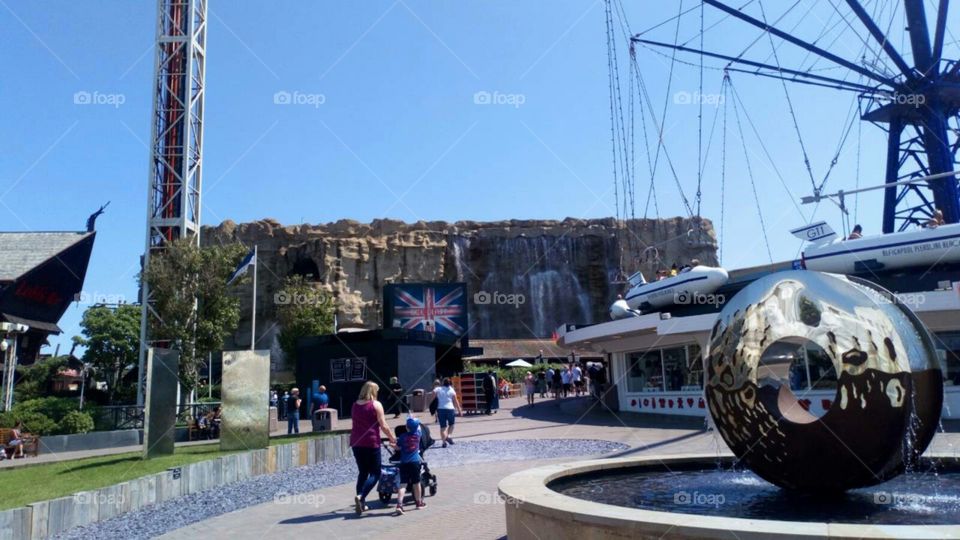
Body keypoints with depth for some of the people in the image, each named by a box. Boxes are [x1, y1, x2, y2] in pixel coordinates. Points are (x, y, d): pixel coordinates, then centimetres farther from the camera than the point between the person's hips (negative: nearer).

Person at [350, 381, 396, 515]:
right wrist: (393, 438, 3)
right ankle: (360, 496, -18)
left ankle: (361, 503, 12)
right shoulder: (376, 405, -5)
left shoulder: (354, 405, 11)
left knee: (362, 472, 16)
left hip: (356, 443, 6)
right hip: (371, 442, -6)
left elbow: (355, 424, 16)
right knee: (375, 474, 2)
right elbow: (383, 426, -7)